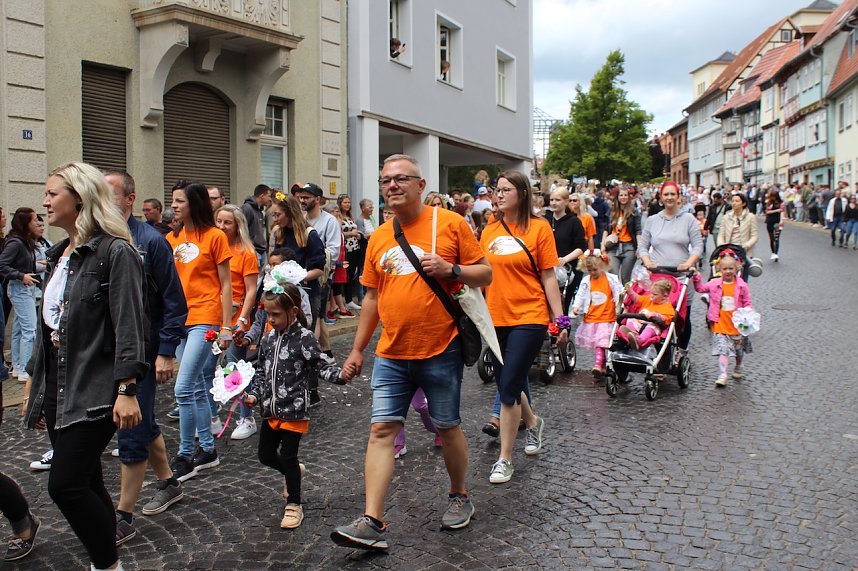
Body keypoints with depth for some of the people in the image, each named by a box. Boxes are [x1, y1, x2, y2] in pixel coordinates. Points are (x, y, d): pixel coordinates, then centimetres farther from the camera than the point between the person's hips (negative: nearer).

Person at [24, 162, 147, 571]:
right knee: (87, 485, 14)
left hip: (95, 391, -8)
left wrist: (126, 391, -21)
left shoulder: (115, 252, -11)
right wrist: (35, 386, 20)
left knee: (65, 485, -10)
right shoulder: (60, 255, 14)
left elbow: (128, 326, -16)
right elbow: (48, 324, 19)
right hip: (58, 390, 8)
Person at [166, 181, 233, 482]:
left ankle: (185, 456, 0)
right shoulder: (172, 238, 11)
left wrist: (226, 327, -8)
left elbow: (226, 284, -5)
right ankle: (208, 450, 24)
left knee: (184, 387, -12)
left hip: (205, 318, -6)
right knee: (197, 387, 13)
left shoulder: (215, 236, -6)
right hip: (179, 319, 7)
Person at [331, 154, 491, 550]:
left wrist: (450, 269, -20)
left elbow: (485, 273, -2)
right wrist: (357, 349, 16)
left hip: (440, 351, -4)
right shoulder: (378, 238, 9)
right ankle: (373, 522, 0)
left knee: (448, 427, 10)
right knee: (381, 430, -2)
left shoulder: (450, 223, -4)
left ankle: (460, 497, 33)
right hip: (391, 354, 4)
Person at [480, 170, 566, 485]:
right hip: (496, 318, 5)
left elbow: (549, 278, -5)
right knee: (507, 385, 15)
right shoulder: (490, 230, 7)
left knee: (508, 388, -8)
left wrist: (560, 319, -6)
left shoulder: (539, 228, -5)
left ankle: (504, 459, 6)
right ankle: (533, 422, 46)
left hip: (529, 318, -5)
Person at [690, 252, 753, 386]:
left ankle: (738, 368, 45)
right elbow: (700, 288, 11)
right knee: (723, 350, -11)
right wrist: (696, 277, -3)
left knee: (739, 349, 20)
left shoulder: (741, 285, -5)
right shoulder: (715, 284, -1)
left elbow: (747, 303, 0)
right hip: (720, 324, -1)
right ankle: (722, 375, -10)